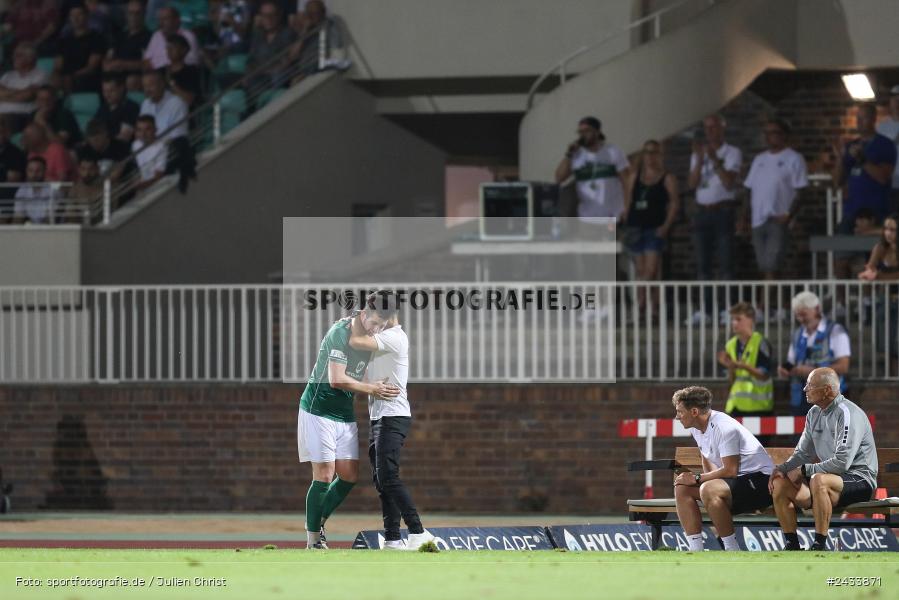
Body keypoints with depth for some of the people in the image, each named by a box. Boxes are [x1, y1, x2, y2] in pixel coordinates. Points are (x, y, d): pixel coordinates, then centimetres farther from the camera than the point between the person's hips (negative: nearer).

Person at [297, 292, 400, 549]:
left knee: (349, 476, 5)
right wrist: (371, 389, -15)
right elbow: (336, 379, -23)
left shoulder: (367, 337, 7)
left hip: (345, 413, 8)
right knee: (324, 475, -9)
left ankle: (315, 523, 21)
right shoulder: (340, 333, -19)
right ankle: (313, 539, -2)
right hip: (319, 410, -8)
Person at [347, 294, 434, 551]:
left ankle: (418, 532, -21)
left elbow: (356, 342, -22)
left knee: (388, 477, -17)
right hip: (378, 417, 10)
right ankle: (392, 540, 7)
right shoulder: (383, 339, 19)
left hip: (393, 416, -10)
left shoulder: (395, 337, -13)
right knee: (381, 480, 7)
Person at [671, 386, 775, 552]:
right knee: (682, 489, -4)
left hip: (759, 479, -10)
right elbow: (709, 467, 17)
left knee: (709, 490, -34)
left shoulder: (723, 427, -21)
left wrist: (697, 478, -15)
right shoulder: (696, 429, 8)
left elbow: (730, 470, -24)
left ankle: (732, 551, -22)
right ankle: (696, 552, -8)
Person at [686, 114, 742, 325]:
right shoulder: (697, 154, 15)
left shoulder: (732, 153, 1)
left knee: (725, 262, -7)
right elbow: (692, 183, 2)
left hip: (723, 211, -5)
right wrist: (700, 159, -9)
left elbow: (729, 182, -12)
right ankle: (705, 309, 6)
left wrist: (714, 159, -17)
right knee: (702, 263, 3)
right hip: (702, 211, 5)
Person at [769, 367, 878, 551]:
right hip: (832, 477, 9)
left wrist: (804, 470, -19)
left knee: (819, 481, -38)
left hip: (859, 479, -9)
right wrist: (782, 468, -2)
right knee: (780, 484, -5)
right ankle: (792, 545, 0)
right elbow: (802, 453, 18)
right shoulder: (814, 413, 10)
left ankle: (820, 546, -32)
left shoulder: (847, 414, -17)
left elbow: (842, 462, -25)